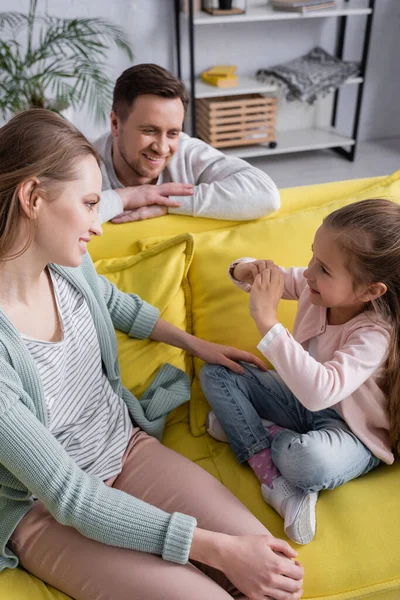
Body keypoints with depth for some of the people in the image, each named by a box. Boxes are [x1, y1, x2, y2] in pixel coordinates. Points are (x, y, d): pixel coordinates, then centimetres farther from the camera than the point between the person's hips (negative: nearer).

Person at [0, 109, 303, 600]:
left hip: (129, 446, 5)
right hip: (47, 512, -5)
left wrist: (195, 344, 24)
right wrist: (219, 549, -27)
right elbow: (67, 497, -26)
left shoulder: (68, 263, -8)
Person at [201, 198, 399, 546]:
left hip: (348, 429, -7)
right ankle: (271, 473, -17)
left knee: (309, 461, -42)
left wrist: (268, 321, -47)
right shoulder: (320, 287, -13)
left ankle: (243, 428, -9)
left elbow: (319, 392, -47)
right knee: (214, 373, -5)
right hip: (300, 397, 7)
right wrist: (247, 271, -21)